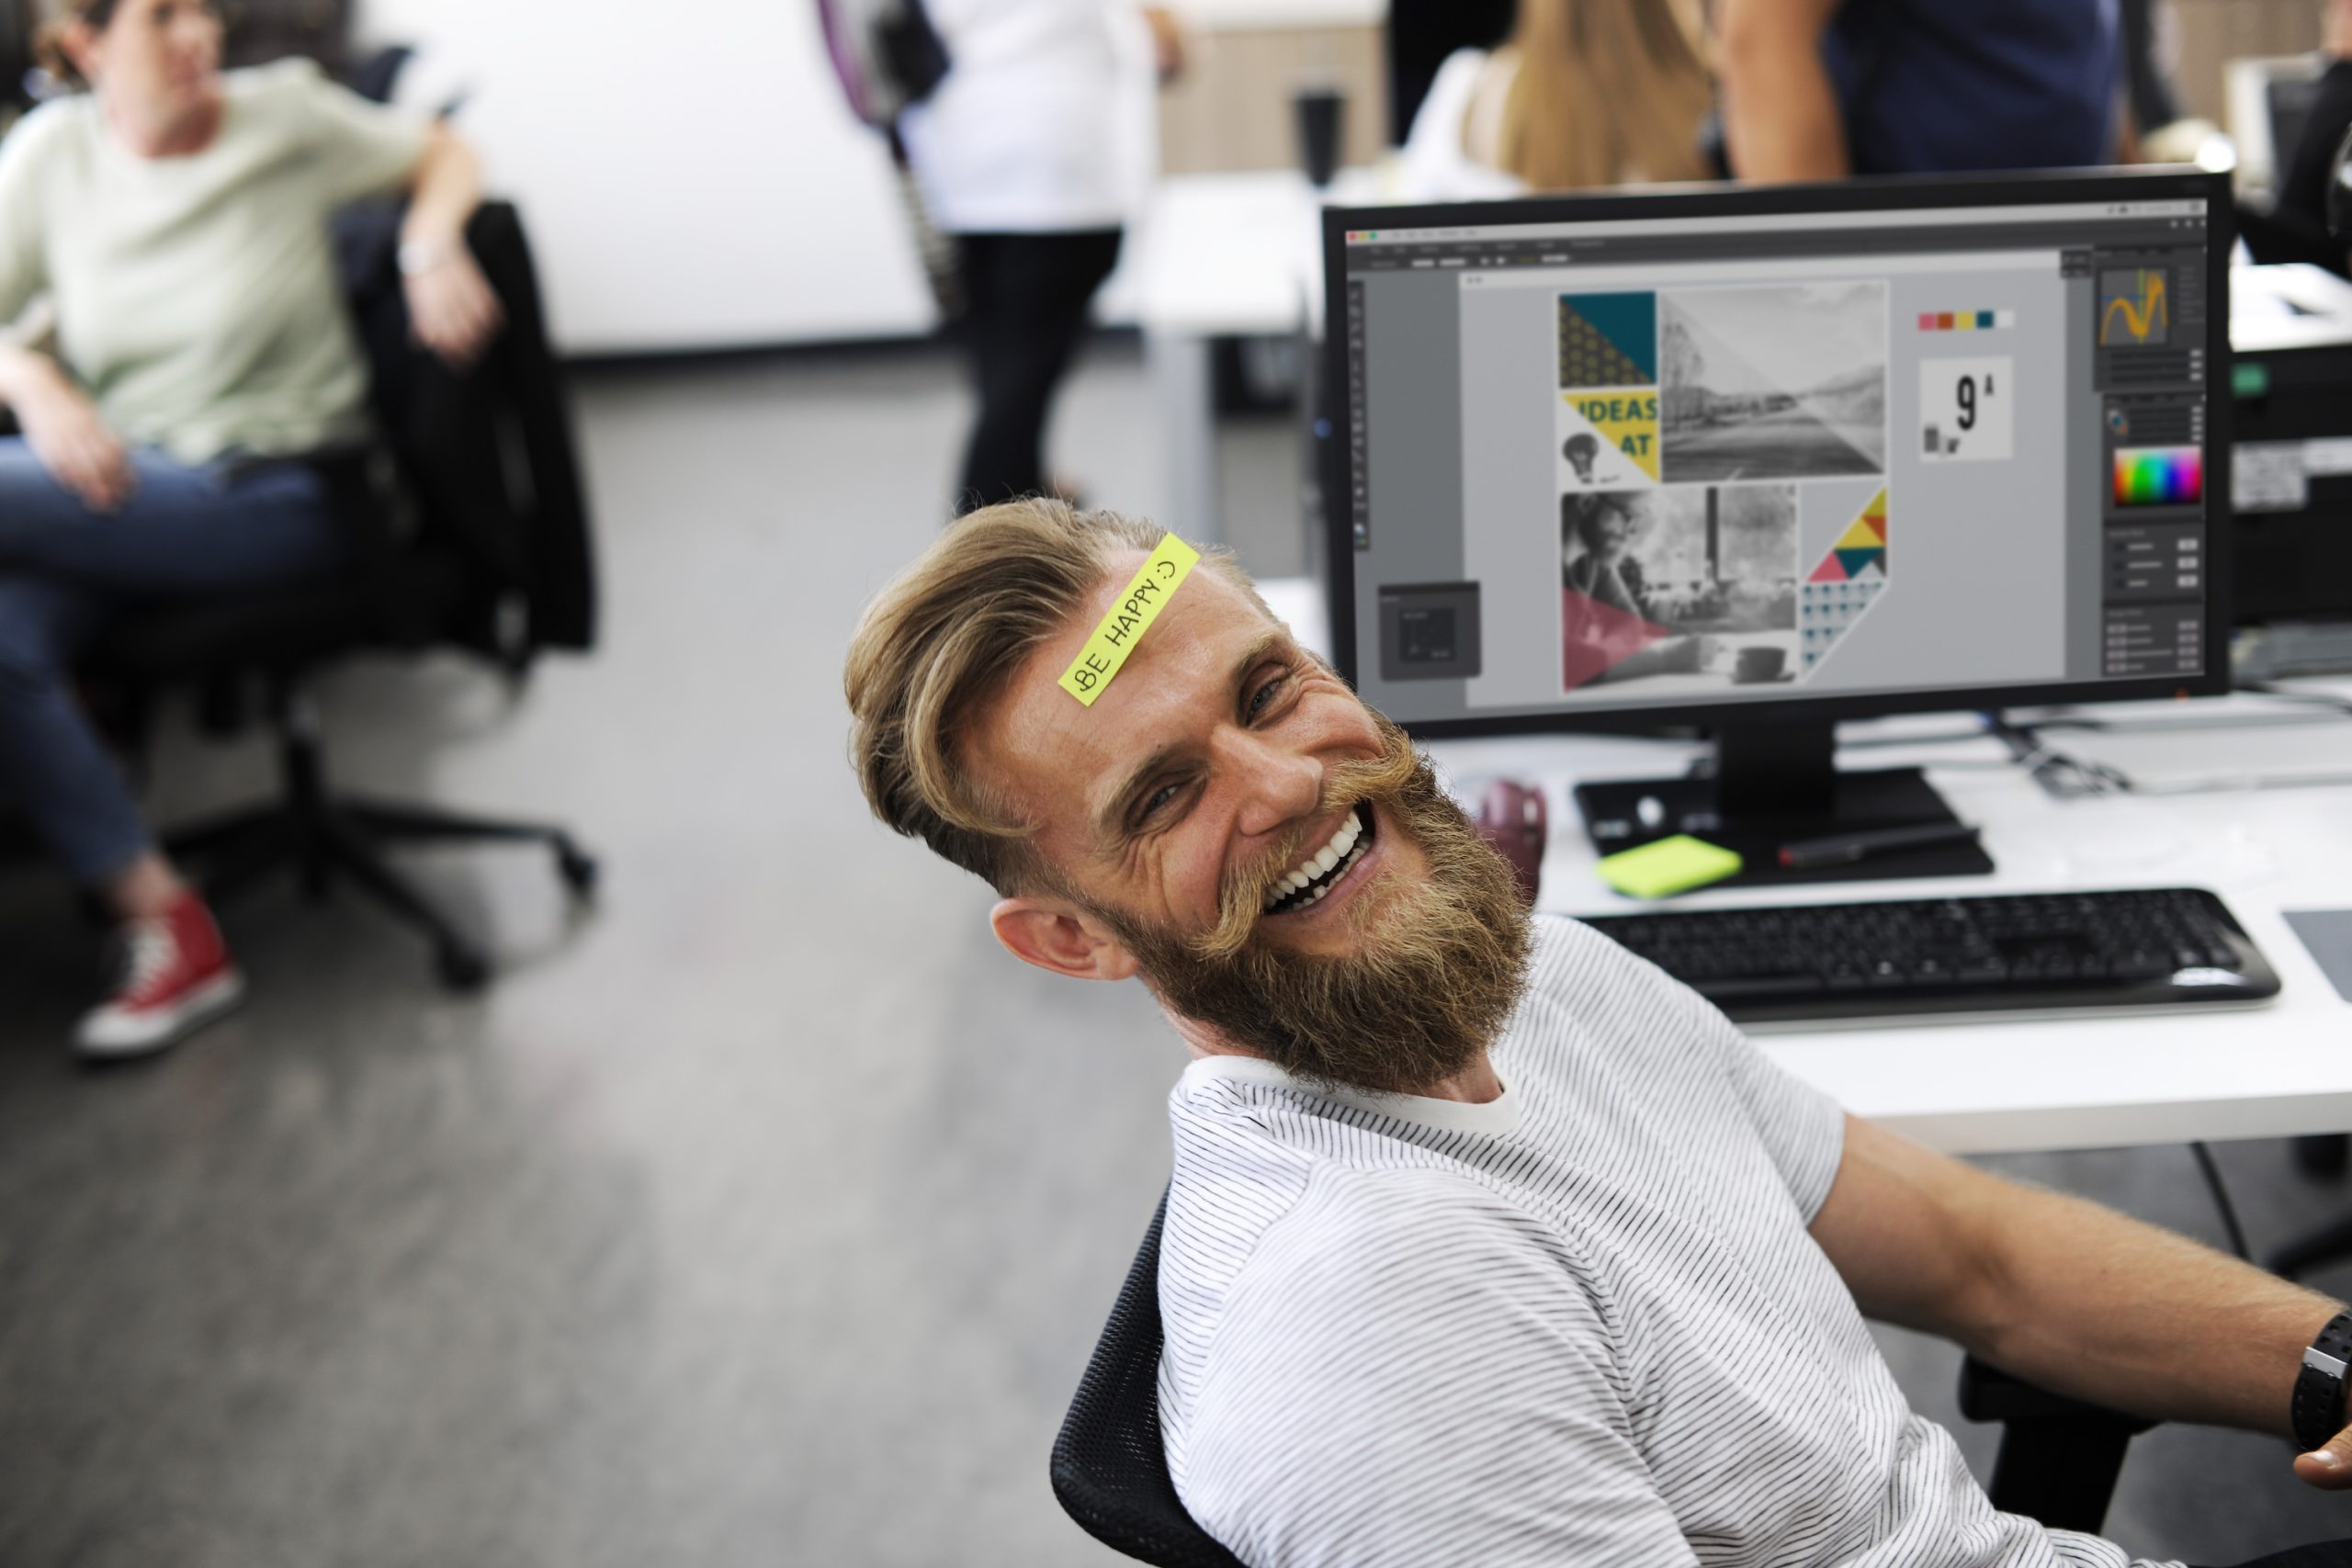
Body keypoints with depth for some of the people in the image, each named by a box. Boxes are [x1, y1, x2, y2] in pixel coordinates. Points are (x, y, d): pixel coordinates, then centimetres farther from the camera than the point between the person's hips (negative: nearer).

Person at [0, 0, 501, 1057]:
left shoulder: (282, 115, -2)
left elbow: (443, 156, 10)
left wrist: (431, 250, -10)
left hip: (275, 494, -3)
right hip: (117, 484, 4)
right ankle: (166, 928, -19)